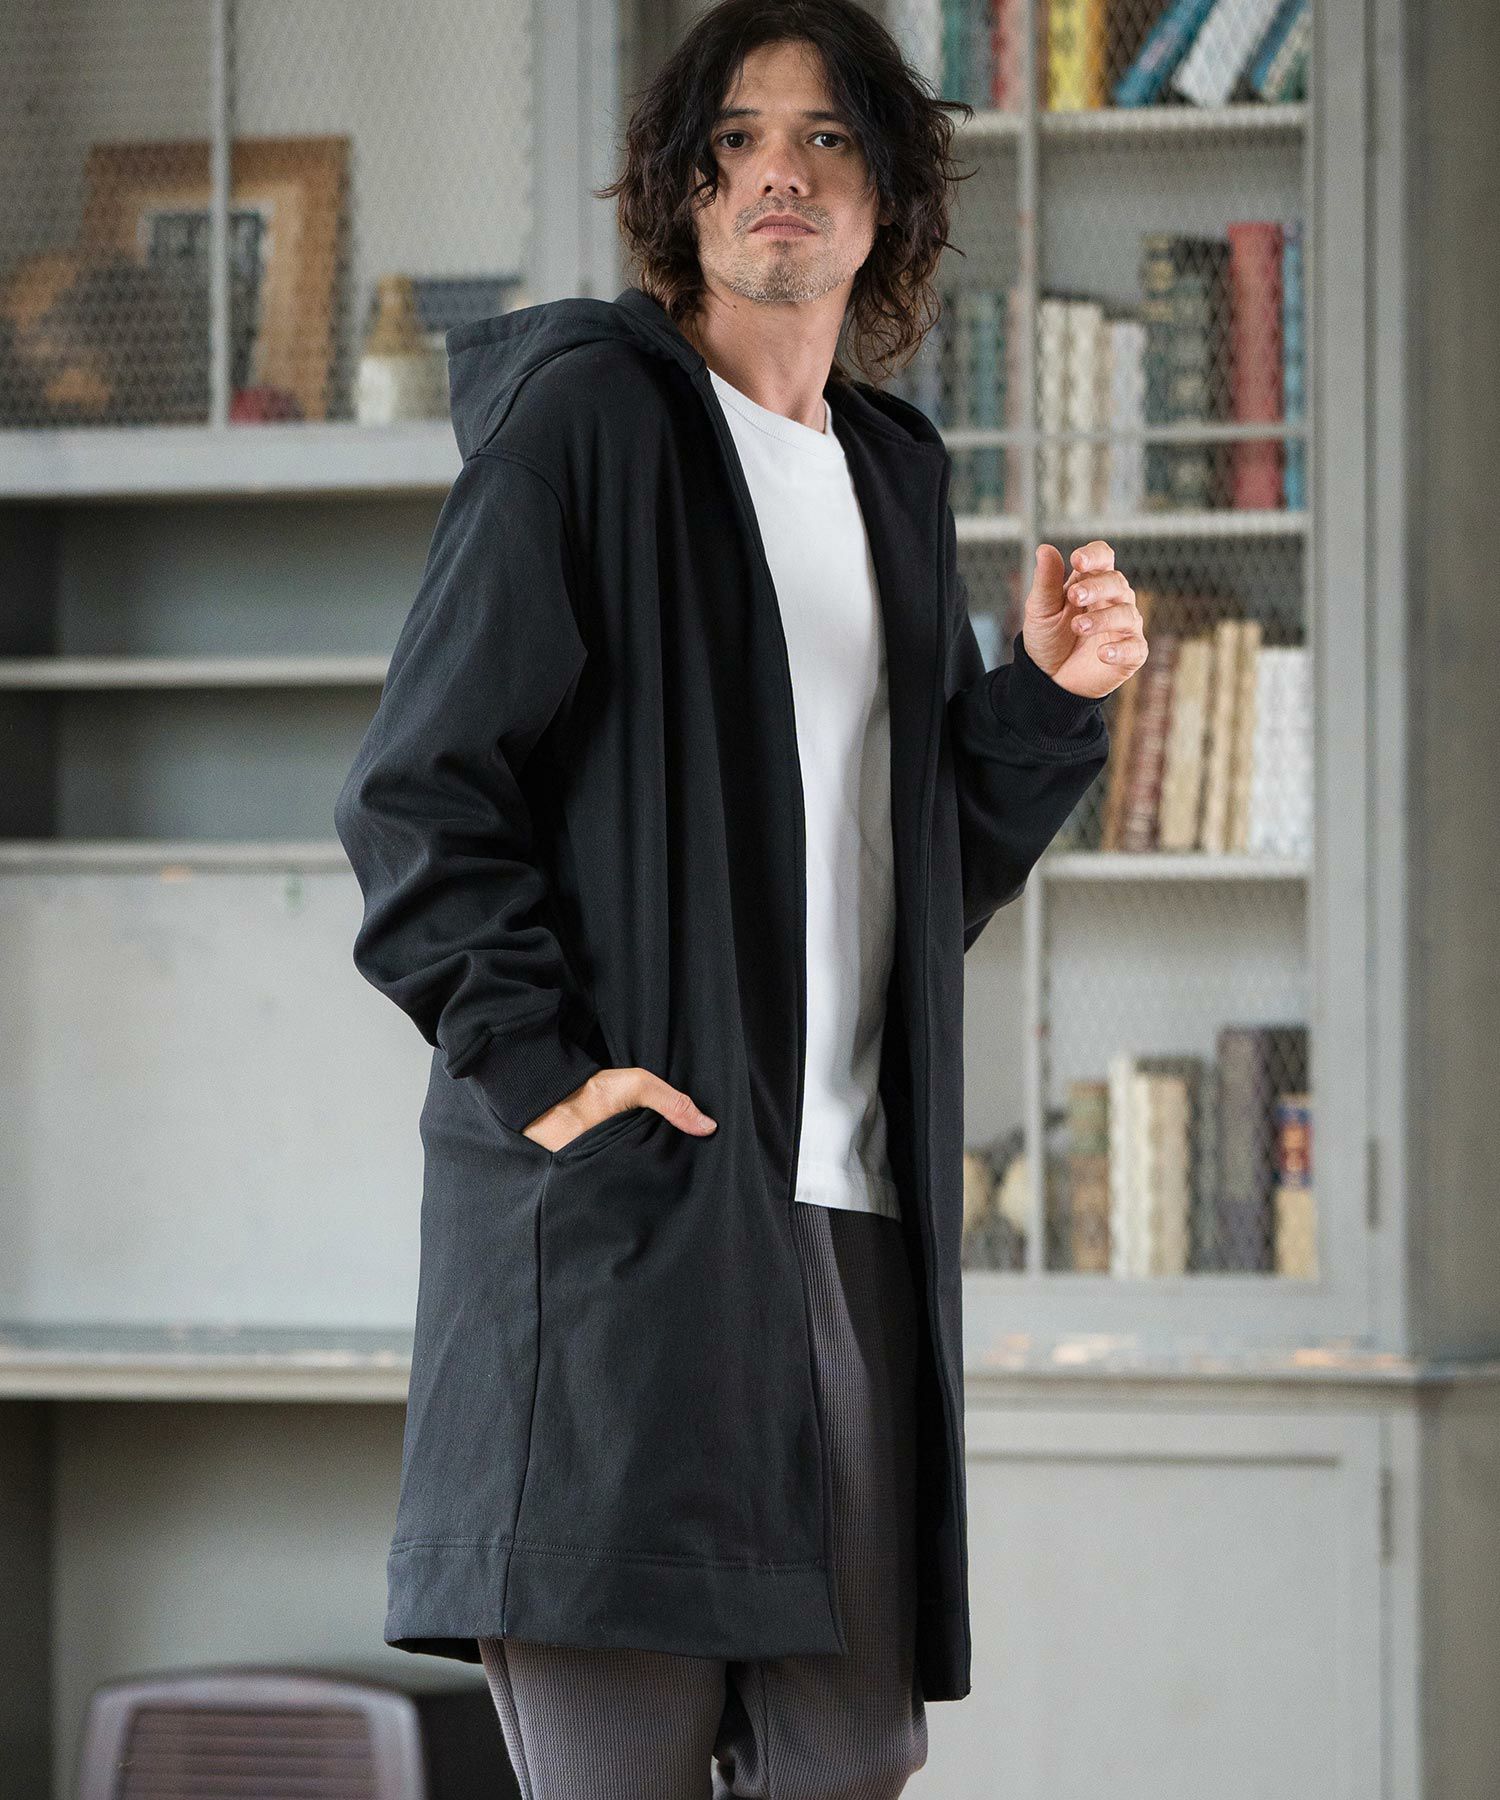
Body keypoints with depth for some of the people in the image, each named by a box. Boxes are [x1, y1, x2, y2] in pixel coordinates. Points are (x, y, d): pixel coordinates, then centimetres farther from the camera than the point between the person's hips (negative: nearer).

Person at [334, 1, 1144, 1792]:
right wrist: (532, 1060, -15)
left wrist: (1047, 697, 7)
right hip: (620, 1190, -7)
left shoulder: (891, 475, 21)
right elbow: (417, 790, -5)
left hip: (852, 1215, 7)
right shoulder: (586, 414, 0)